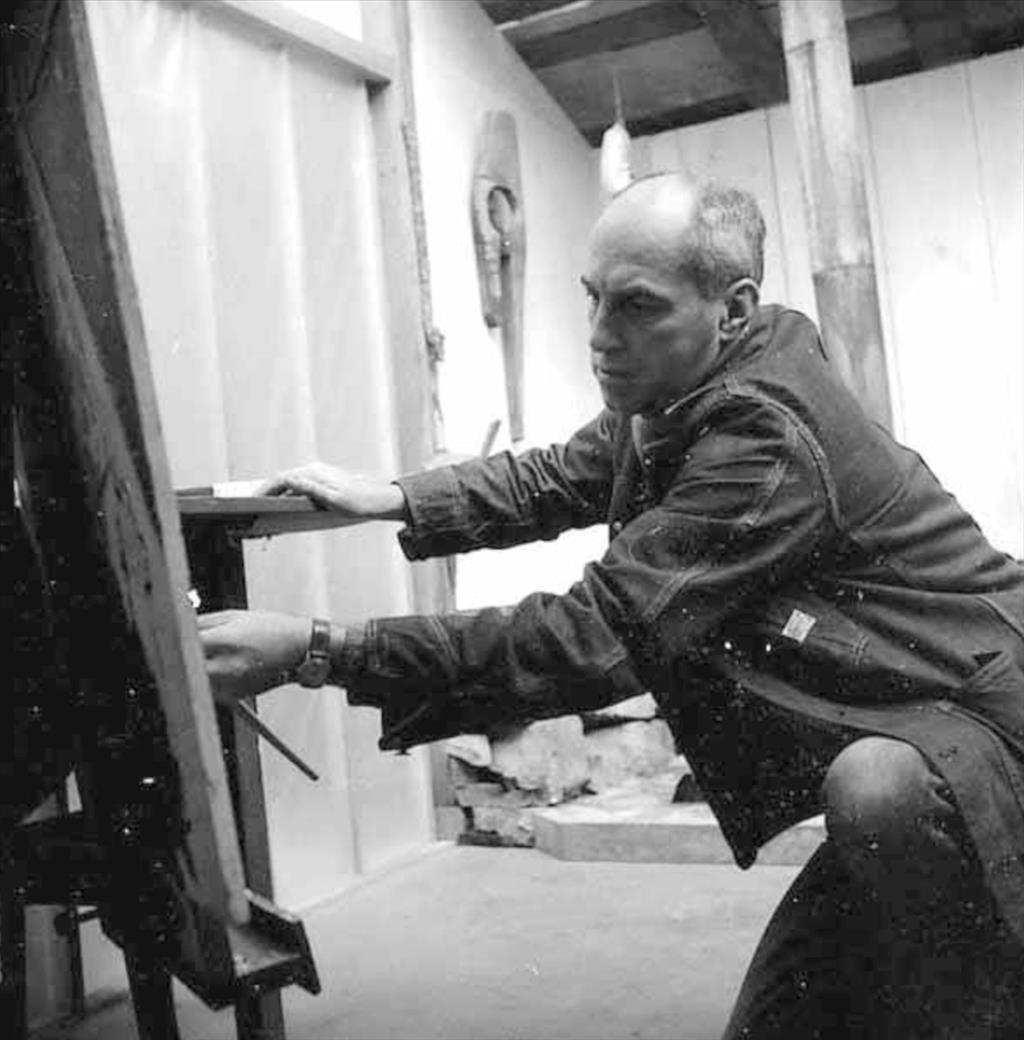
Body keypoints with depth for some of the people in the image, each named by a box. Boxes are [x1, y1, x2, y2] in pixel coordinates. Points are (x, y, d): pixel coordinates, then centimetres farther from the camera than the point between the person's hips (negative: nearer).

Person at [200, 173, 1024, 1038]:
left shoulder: (769, 437, -29)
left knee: (879, 789, -39)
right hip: (889, 746, 8)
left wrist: (319, 651, -32)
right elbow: (558, 479, 14)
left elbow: (597, 639, -32)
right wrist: (389, 498, -1)